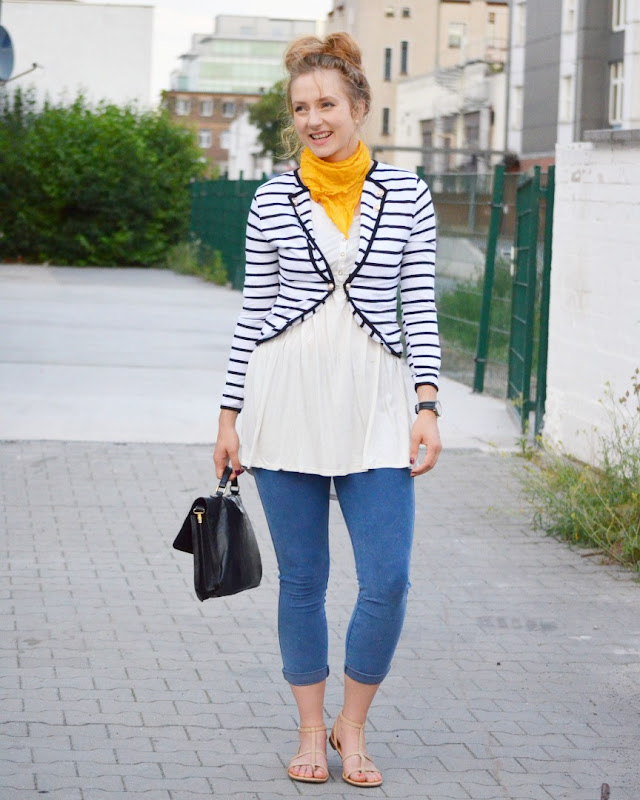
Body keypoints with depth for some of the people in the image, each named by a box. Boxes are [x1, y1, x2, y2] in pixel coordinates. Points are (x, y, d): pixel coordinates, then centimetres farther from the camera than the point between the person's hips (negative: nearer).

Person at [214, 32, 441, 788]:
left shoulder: (406, 194, 3)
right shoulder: (273, 199, 4)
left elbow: (420, 308, 4)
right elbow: (254, 310, 7)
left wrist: (428, 405, -3)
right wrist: (230, 415, 5)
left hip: (373, 402, 0)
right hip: (286, 398, 0)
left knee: (387, 579, -6)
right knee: (302, 577, 7)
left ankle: (352, 727, 16)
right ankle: (311, 731, 23)